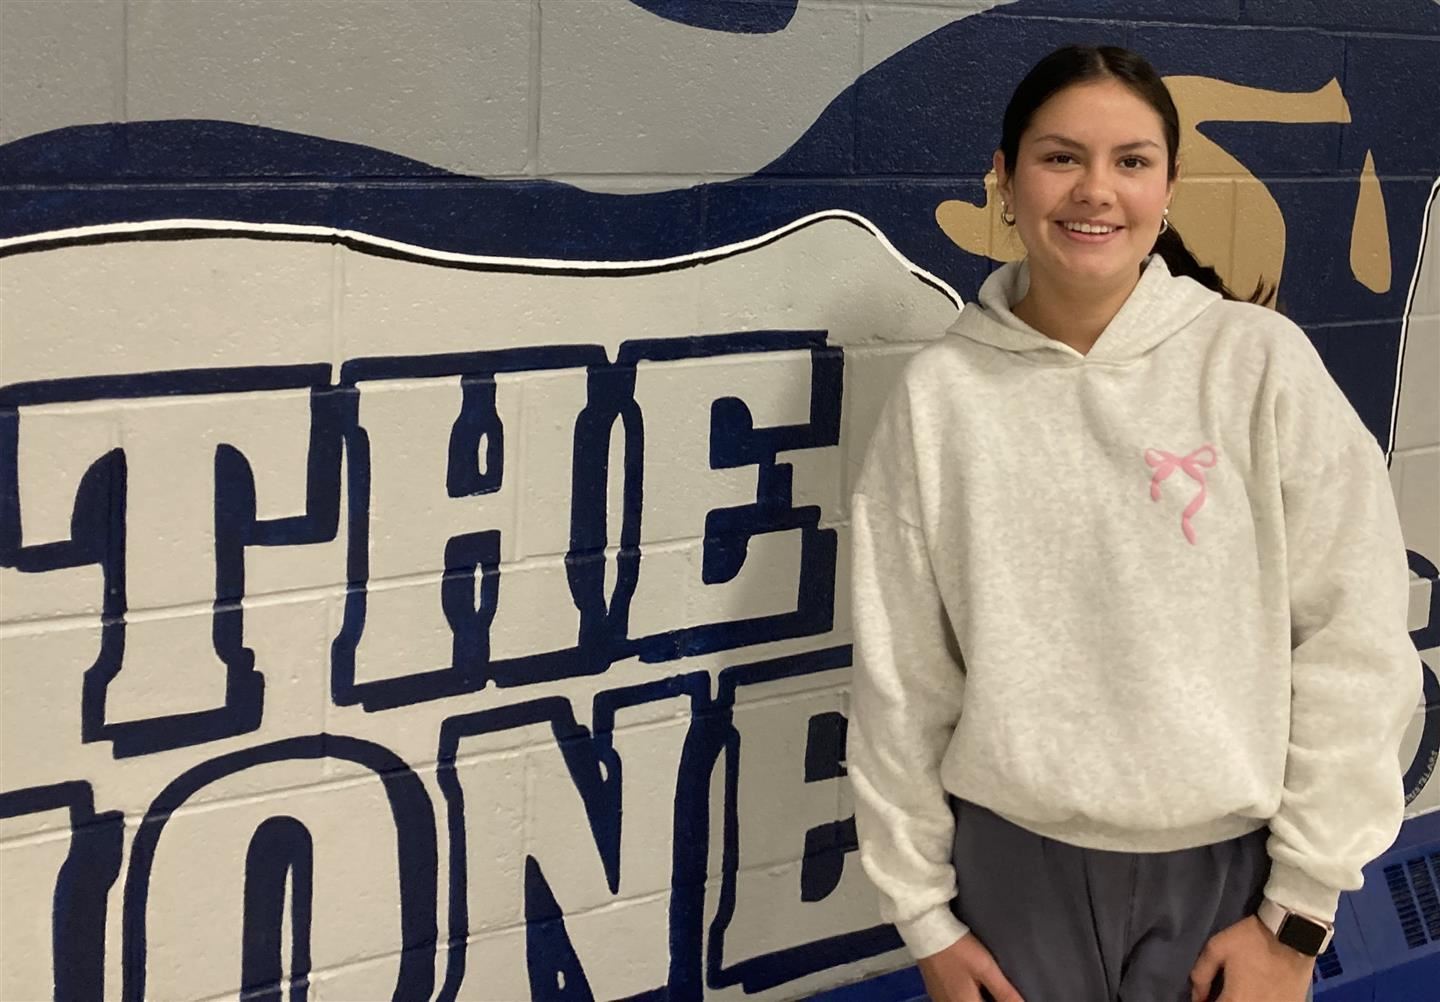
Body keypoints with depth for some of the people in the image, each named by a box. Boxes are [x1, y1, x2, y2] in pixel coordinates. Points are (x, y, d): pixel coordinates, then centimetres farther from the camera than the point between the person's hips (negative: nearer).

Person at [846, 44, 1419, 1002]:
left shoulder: (1261, 362, -9)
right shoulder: (941, 392, -4)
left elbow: (1353, 650, -7)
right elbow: (901, 676, 1)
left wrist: (1300, 911, -6)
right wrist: (923, 909, 3)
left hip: (1225, 865, -1)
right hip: (1013, 863, 1)